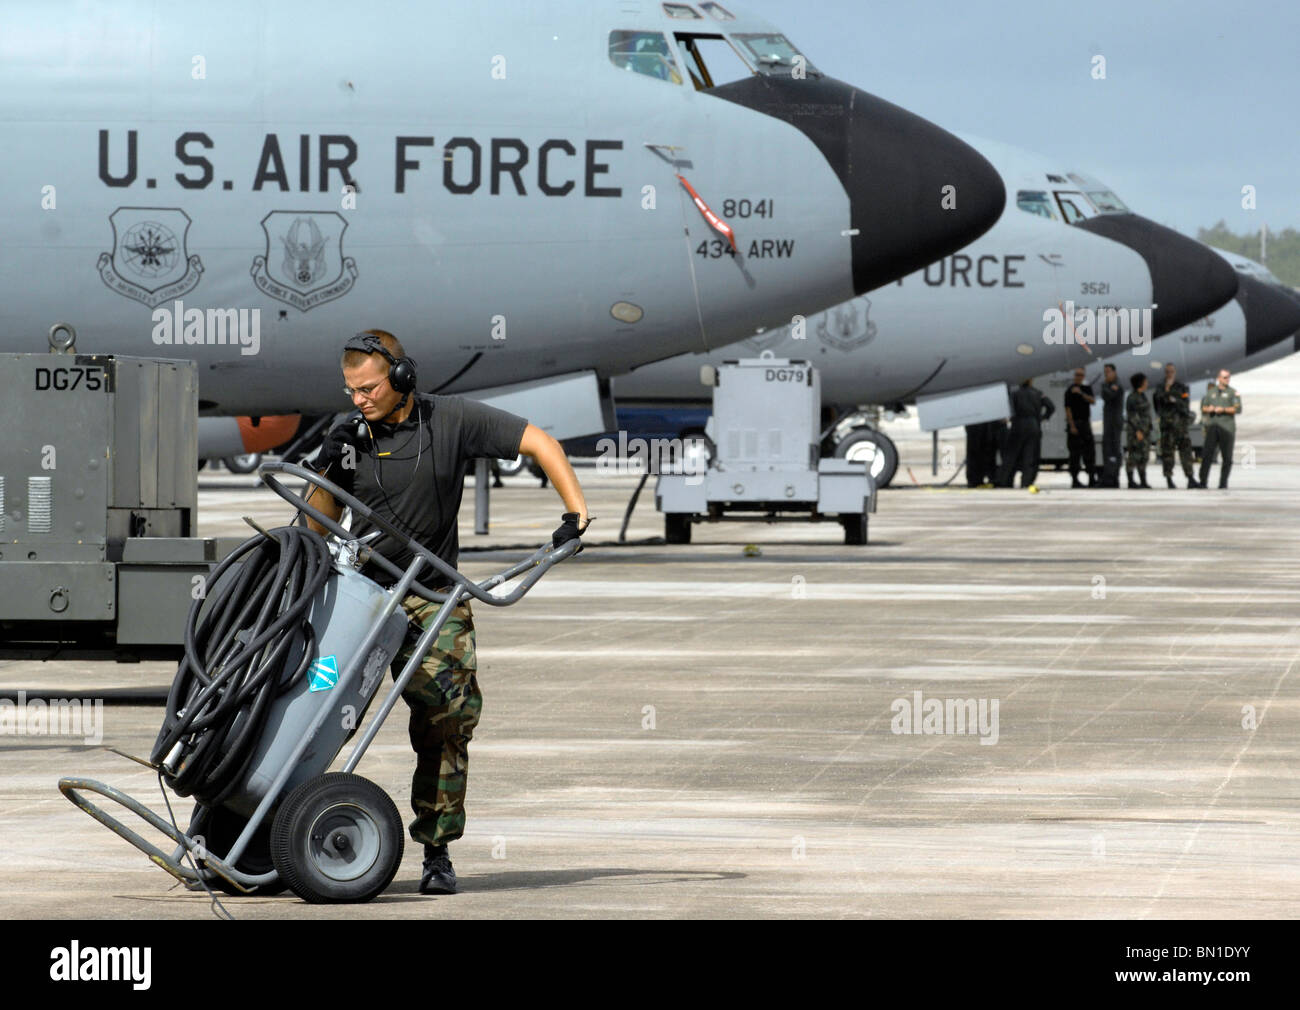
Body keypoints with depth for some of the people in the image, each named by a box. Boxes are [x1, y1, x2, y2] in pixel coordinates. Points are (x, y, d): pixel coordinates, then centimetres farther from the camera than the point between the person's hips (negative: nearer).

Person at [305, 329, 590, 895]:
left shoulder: (451, 422, -3)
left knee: (449, 718, -12)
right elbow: (318, 527, 8)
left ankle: (438, 849, -2)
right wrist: (327, 471, -10)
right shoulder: (350, 436, 3)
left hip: (432, 599, -1)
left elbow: (538, 443, 2)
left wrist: (575, 510, -7)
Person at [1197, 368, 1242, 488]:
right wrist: (1208, 409, -5)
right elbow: (1203, 407, 18)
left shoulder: (1233, 393, 4)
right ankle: (1203, 482, -5)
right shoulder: (1211, 392, 16)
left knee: (1227, 458, -2)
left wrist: (1223, 410, -17)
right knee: (1207, 455, -5)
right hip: (1212, 427, 2)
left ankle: (1223, 482, 3)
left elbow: (1238, 409, -7)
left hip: (1227, 428, -2)